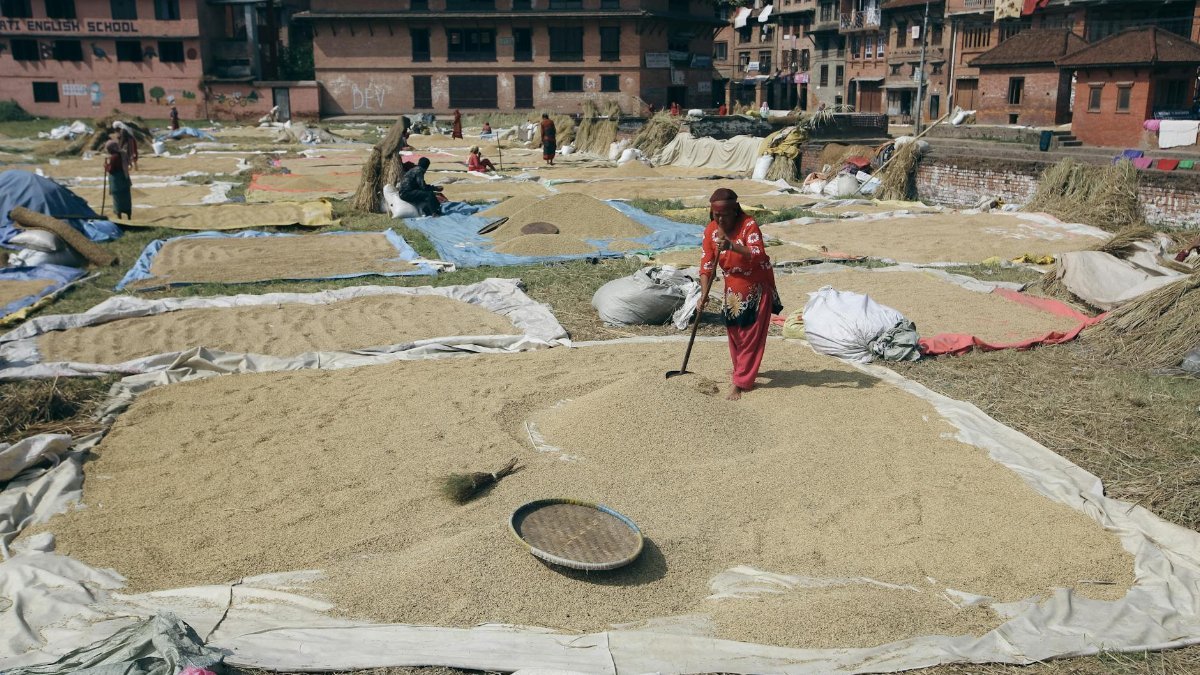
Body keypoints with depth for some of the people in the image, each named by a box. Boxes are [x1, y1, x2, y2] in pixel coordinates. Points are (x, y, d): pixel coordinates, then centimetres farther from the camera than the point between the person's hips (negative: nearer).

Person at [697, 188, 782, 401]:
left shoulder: (749, 225, -22)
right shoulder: (711, 231, -7)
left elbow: (757, 255, -36)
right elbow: (707, 265, -6)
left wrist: (732, 245, -50)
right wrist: (704, 294, -17)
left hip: (757, 287, -5)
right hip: (733, 289, 5)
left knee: (751, 335, -3)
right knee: (734, 333, 11)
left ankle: (740, 382, 1)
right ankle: (743, 372, 31)